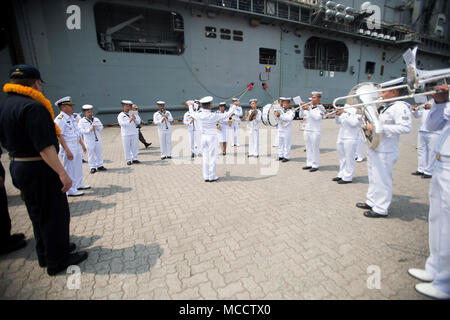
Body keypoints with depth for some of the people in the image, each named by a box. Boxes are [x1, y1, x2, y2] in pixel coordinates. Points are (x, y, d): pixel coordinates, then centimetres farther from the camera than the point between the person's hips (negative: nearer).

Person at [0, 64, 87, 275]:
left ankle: (45, 254, 37)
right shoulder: (33, 107, -19)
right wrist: (62, 173, -25)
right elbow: (44, 146, -25)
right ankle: (57, 261, 16)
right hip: (39, 169, -10)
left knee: (38, 214, 21)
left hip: (18, 166, 10)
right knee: (54, 214, 2)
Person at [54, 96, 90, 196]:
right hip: (68, 147, -9)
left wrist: (82, 144, 21)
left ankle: (78, 185, 34)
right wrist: (67, 150, -25)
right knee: (70, 168, -1)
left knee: (78, 166, 18)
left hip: (76, 146, 9)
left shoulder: (71, 117, 12)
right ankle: (71, 190, 9)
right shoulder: (60, 119, -16)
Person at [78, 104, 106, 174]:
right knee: (90, 154, 1)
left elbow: (101, 128, 8)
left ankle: (100, 165, 19)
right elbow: (81, 130, -8)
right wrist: (89, 130, -19)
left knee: (99, 153, 9)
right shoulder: (82, 121, 0)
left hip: (97, 139, 3)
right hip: (89, 141, -3)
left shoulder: (96, 119, 11)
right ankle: (93, 167, 10)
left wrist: (96, 126, -11)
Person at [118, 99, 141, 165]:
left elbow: (138, 122, 8)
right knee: (127, 148, 1)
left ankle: (134, 159, 17)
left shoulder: (133, 114, 14)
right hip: (126, 134, -3)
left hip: (134, 133, 3)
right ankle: (128, 160, 9)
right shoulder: (120, 115, 2)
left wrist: (135, 118, -10)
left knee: (135, 147, 7)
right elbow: (122, 123, -13)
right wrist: (129, 121, -22)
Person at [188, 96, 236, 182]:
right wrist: (234, 106, 3)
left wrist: (190, 106, 39)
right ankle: (212, 177, 8)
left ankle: (206, 177, 16)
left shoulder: (200, 115, -4)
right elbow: (227, 115, -10)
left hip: (204, 137, 5)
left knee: (205, 157, 10)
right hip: (212, 137, -5)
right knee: (212, 157, 3)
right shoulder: (213, 116, -17)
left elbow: (192, 113, 19)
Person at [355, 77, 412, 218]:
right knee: (373, 179, 19)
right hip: (374, 149, 10)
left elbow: (405, 127, -24)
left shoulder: (400, 106, -13)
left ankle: (380, 209, 11)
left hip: (384, 153, -10)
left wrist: (379, 127, -27)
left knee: (382, 181, -1)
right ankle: (371, 202, 32)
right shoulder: (385, 107, 15)